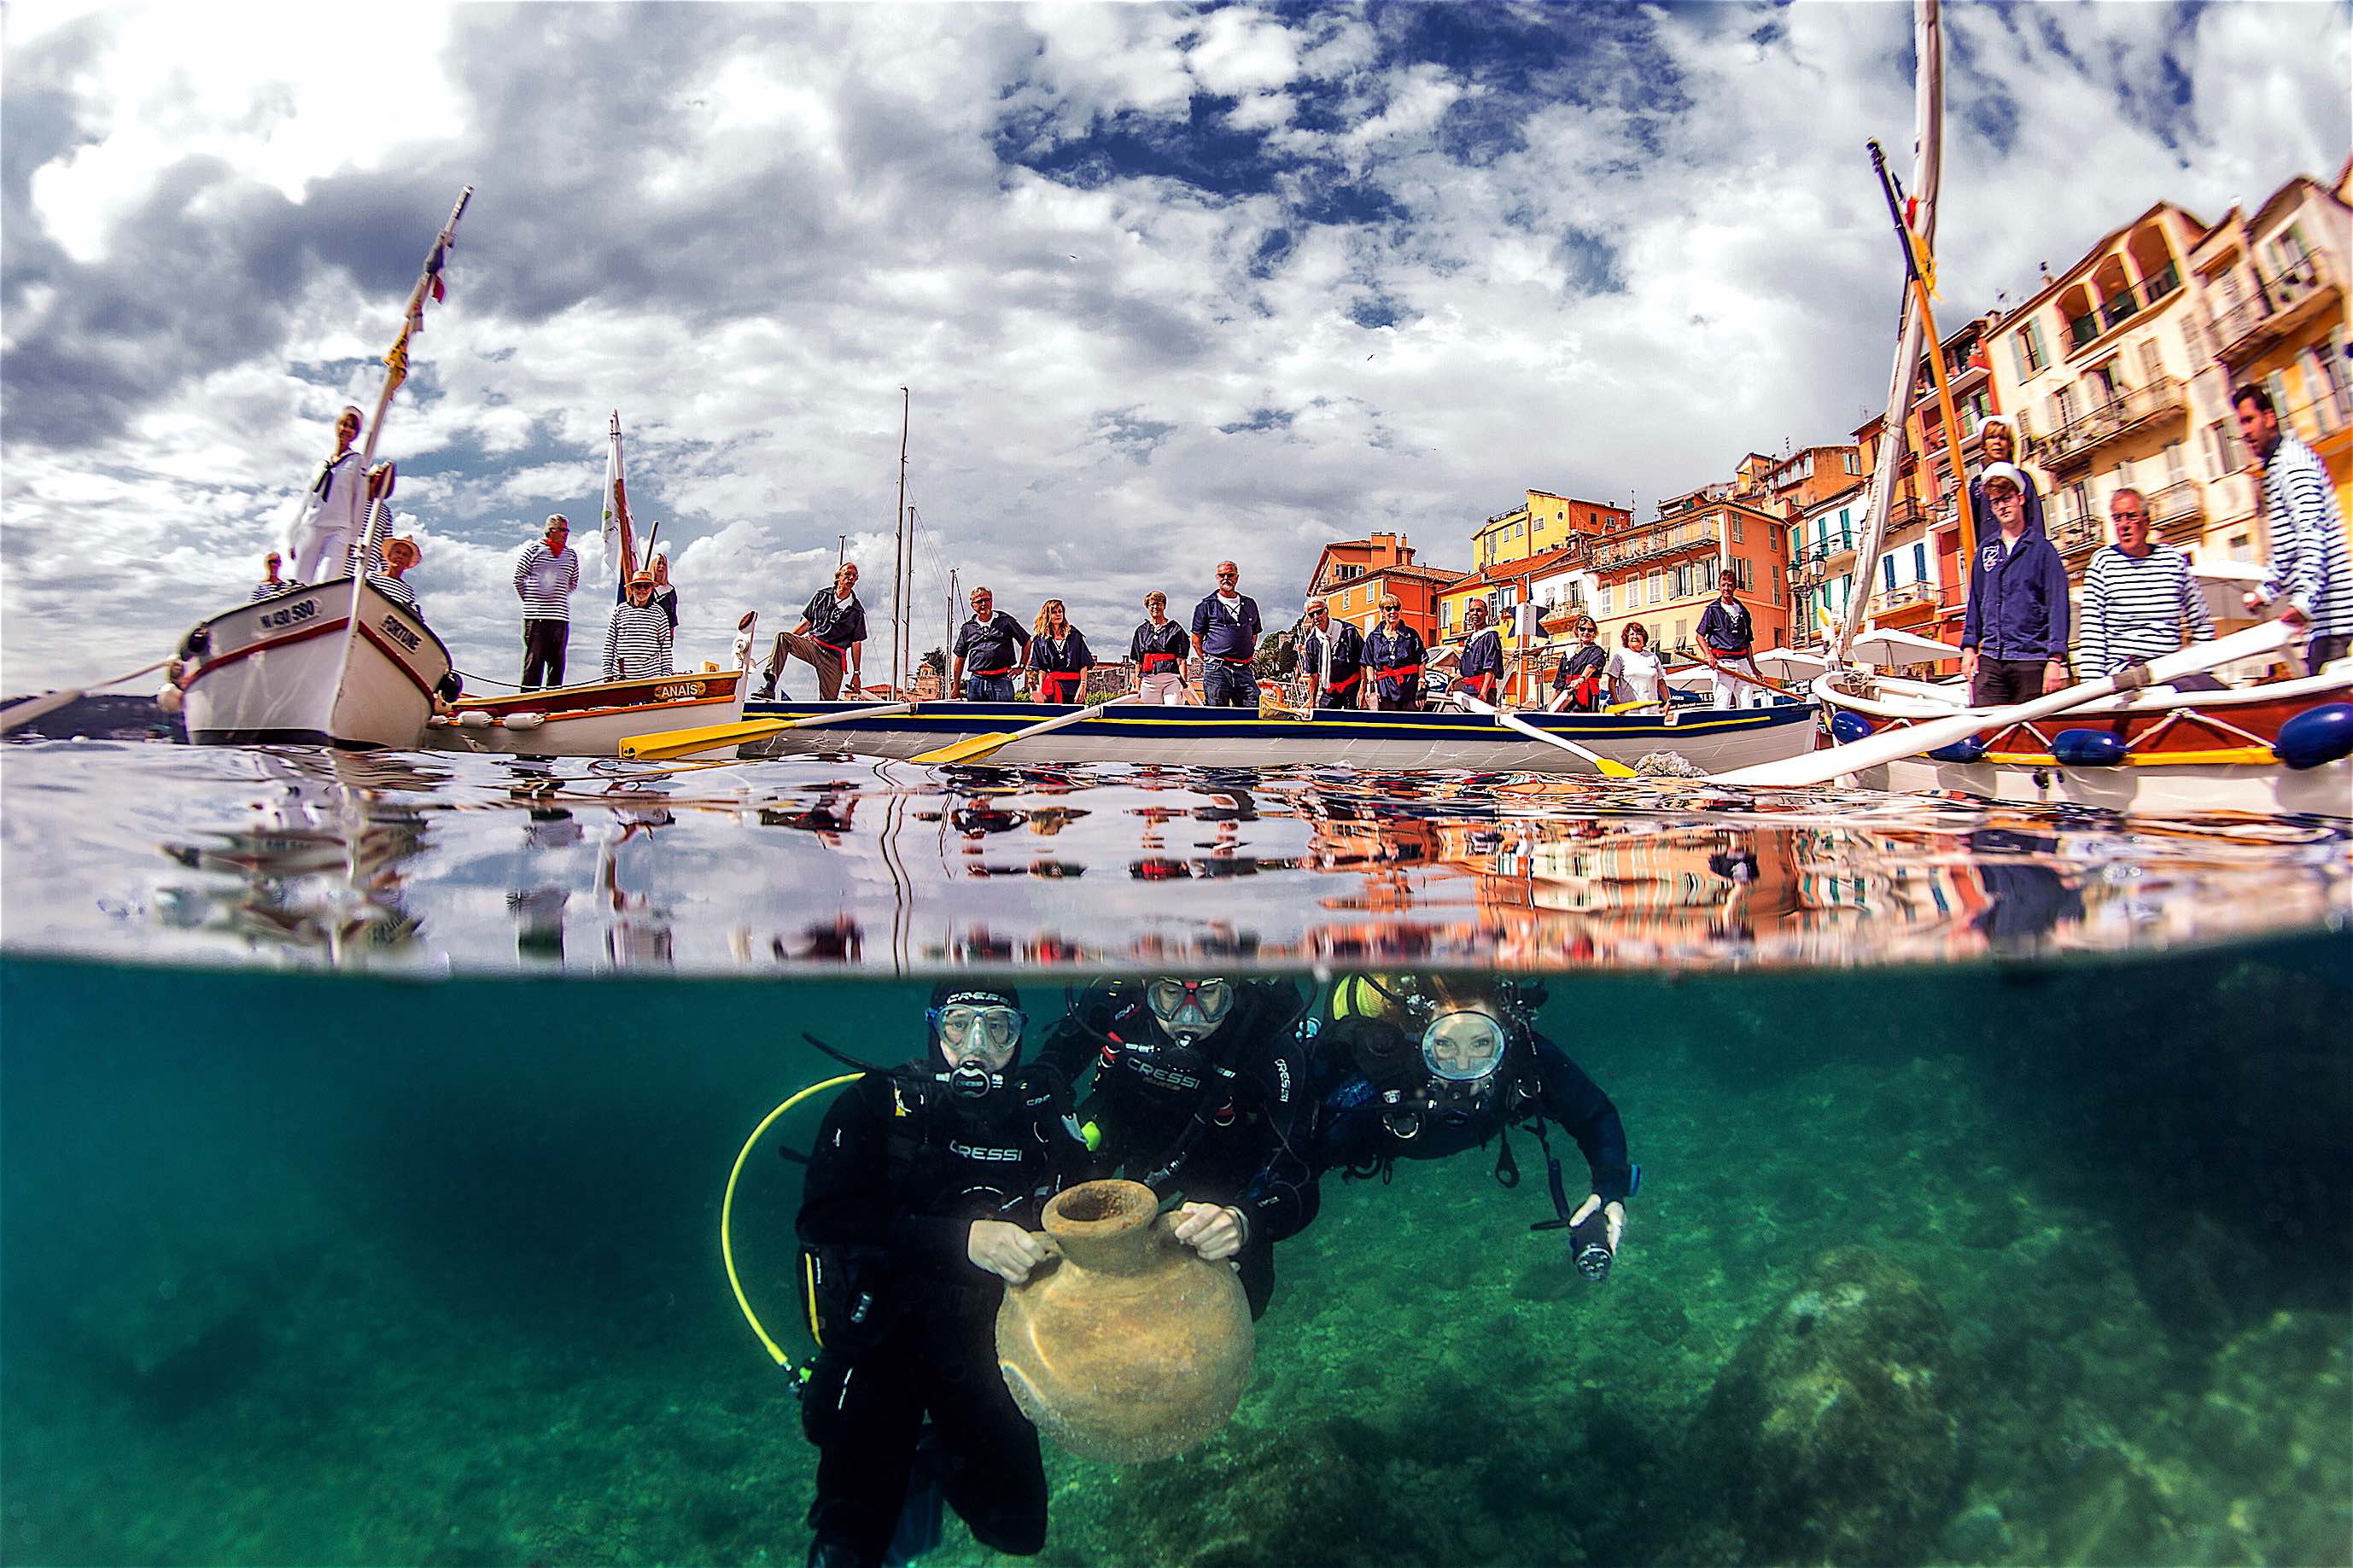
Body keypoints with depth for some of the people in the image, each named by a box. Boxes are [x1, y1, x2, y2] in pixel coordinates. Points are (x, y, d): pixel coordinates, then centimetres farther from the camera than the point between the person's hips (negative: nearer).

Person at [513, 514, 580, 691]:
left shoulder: (571, 555, 12)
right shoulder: (534, 549, 1)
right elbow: (518, 578, 5)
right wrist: (530, 600, 8)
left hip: (561, 616, 4)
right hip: (536, 616, -4)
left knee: (557, 660, 3)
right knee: (534, 658, -3)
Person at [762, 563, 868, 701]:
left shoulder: (857, 610, 4)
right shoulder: (822, 595, 10)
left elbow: (856, 643, 5)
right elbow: (806, 623, 13)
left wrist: (856, 673, 3)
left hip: (834, 656, -1)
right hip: (811, 644, 1)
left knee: (828, 702, -9)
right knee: (782, 636, -27)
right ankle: (769, 687, -35)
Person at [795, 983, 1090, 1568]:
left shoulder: (1044, 1107, -3)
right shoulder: (875, 1104, -13)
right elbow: (821, 1219, -25)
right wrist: (964, 1238, -36)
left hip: (987, 1342, 3)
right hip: (885, 1337, -3)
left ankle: (934, 1456, 35)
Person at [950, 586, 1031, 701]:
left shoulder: (1005, 621, 7)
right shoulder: (967, 628, 13)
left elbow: (1027, 642, 14)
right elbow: (960, 658, 17)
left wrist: (1021, 666, 8)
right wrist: (956, 686, 15)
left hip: (1001, 680, -3)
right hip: (976, 681, 3)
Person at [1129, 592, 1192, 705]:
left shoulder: (1175, 629, 7)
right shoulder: (1141, 631, 16)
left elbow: (1181, 661, 2)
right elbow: (1139, 662, 16)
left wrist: (1184, 684, -7)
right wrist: (1137, 686, 11)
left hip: (1171, 679, -3)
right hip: (1149, 679, 3)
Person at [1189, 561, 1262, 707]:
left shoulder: (1250, 604, 16)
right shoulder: (1206, 606, 5)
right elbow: (1196, 640, 7)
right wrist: (1210, 661, 3)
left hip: (1243, 670, 3)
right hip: (1216, 670, -3)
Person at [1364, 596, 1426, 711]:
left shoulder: (1411, 634, 10)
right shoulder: (1373, 637, 12)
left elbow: (1421, 663, 8)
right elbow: (1369, 665, 10)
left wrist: (1421, 688, -1)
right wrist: (1372, 689, -2)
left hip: (1410, 690, 0)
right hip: (1386, 692, 0)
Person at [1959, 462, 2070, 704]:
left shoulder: (2042, 548, 3)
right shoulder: (1986, 549, 15)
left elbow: (2058, 605, -3)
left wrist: (2056, 659, -11)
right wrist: (1969, 645, 9)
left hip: (2031, 658, -3)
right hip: (1990, 659, 3)